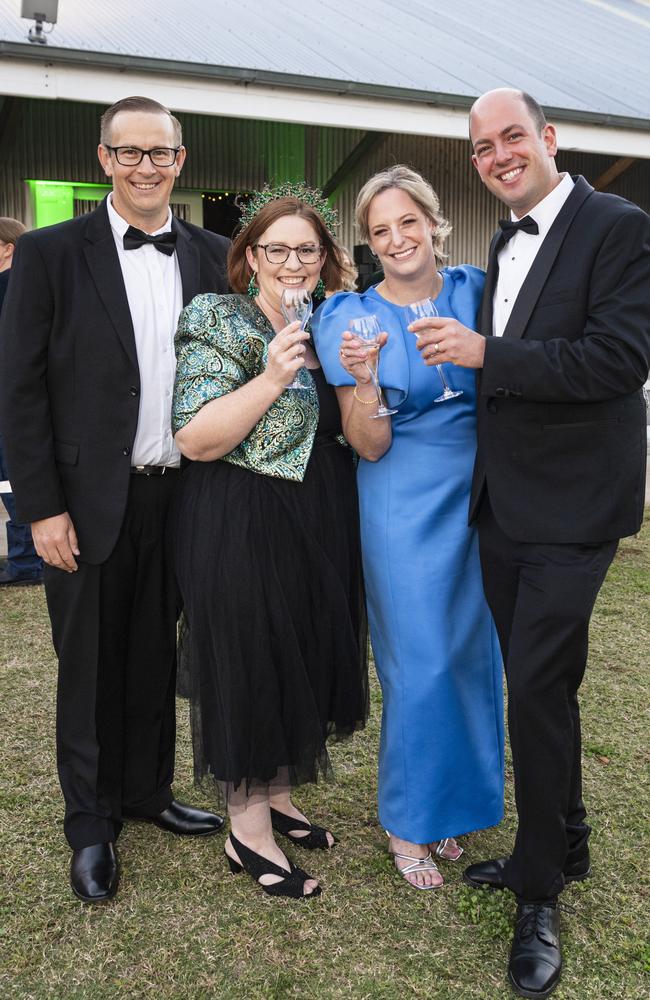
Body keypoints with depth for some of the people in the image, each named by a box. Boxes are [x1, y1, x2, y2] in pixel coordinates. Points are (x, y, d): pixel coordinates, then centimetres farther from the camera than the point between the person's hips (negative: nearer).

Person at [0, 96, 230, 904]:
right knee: (90, 665, 11)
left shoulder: (211, 256, 6)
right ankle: (90, 823, 30)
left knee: (157, 656, 16)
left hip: (180, 497, 3)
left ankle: (147, 791, 38)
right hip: (89, 502, -3)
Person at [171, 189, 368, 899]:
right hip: (242, 527, -7)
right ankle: (247, 829, 23)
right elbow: (195, 441, -18)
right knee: (249, 663, 3)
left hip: (322, 525, 7)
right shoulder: (218, 320, -9)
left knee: (307, 659, 16)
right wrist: (274, 374, -25)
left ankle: (279, 797, 37)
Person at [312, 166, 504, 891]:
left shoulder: (477, 290, 3)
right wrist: (363, 381, -26)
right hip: (405, 507, -3)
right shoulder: (351, 318, -5)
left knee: (472, 654, 13)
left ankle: (454, 801, 36)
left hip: (482, 497, 4)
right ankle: (406, 823, 24)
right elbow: (371, 446, -10)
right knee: (420, 665, 0)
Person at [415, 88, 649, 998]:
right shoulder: (505, 245, 15)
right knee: (534, 684, 16)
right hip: (502, 505, 7)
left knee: (539, 689, -4)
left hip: (570, 509, -7)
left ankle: (539, 892, 17)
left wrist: (484, 353, -20)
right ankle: (562, 846, 36)